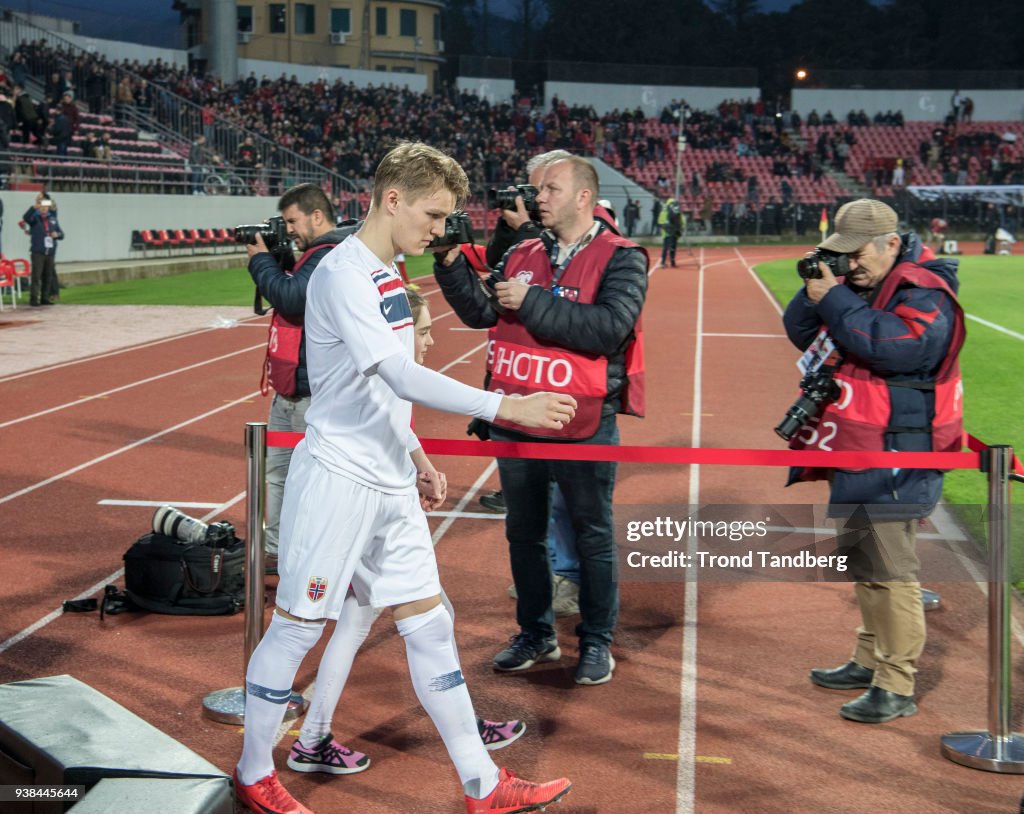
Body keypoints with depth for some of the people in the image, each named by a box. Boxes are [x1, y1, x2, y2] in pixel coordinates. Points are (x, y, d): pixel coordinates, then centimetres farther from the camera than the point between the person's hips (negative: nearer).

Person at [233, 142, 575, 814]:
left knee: (430, 625, 9)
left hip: (391, 486, 9)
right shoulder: (343, 274, -17)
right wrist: (505, 407, -31)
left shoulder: (388, 274, 13)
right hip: (337, 480, -9)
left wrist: (413, 454, 20)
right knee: (298, 626, 3)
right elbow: (400, 376, -28)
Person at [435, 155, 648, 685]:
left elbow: (609, 329, -23)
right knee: (523, 532, 15)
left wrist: (533, 302, -21)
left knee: (592, 536, 7)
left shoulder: (619, 258, -8)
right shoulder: (522, 256, 9)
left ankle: (596, 642, 21)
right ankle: (536, 635, 30)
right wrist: (452, 265, -7)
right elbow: (481, 313, 6)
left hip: (583, 425, -6)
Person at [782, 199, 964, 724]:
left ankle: (896, 688, -2)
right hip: (855, 455, 10)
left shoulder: (926, 296, -14)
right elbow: (802, 333, 13)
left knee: (891, 571, -8)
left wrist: (835, 300, -23)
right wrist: (816, 293, -6)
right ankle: (869, 661, 33)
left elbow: (895, 344, -31)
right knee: (863, 564, 19)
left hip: (896, 461, -10)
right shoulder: (856, 287, 12)